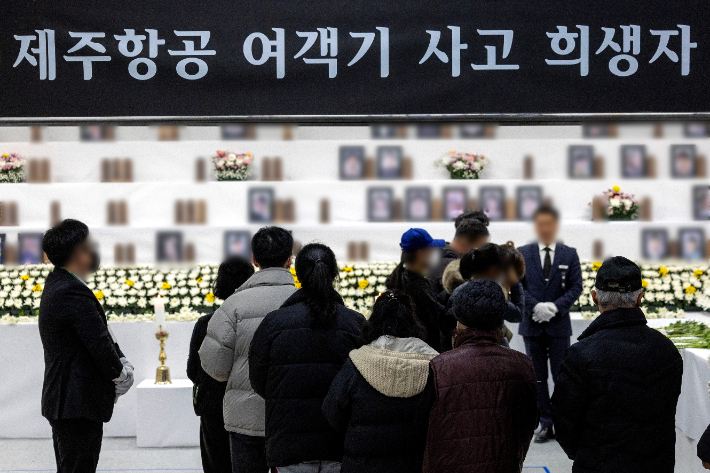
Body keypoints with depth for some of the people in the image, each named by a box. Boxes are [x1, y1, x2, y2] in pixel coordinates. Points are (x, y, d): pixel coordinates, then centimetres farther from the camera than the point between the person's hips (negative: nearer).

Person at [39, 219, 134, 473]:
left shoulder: (57, 284, 12)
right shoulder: (74, 294, -21)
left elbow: (101, 332, 12)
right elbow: (99, 344, -20)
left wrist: (122, 364, 1)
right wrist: (121, 374, -3)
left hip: (64, 402, 11)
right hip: (78, 404, -11)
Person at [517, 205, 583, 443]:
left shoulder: (569, 254, 4)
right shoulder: (522, 254, 4)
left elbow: (576, 287, -1)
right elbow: (517, 286, -1)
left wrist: (555, 306, -14)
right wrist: (536, 306, -15)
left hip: (559, 324, -1)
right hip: (532, 324, 1)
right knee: (538, 377, 6)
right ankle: (546, 425, 13)